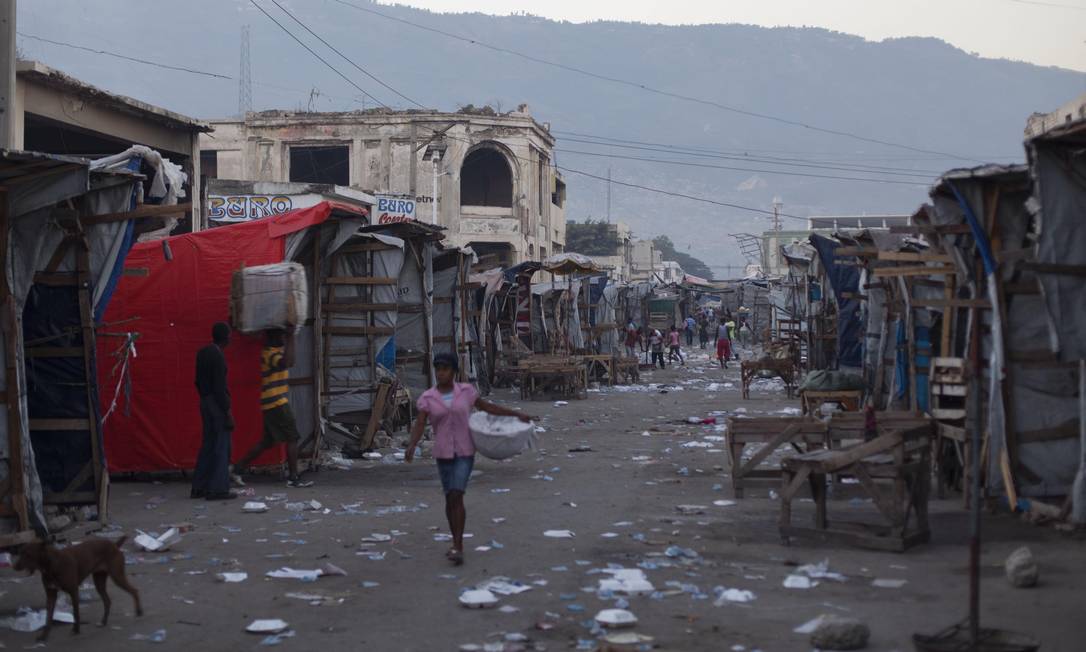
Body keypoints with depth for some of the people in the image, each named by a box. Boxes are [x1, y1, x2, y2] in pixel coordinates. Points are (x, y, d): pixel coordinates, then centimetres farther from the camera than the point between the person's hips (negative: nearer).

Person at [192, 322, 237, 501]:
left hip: (205, 401, 9)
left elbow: (198, 381, 17)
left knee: (208, 445, 13)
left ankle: (199, 488, 15)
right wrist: (228, 411, -18)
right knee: (221, 447, -3)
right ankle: (218, 489, -3)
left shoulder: (202, 353, 10)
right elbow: (219, 386, -20)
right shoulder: (218, 356, -17)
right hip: (218, 404, -9)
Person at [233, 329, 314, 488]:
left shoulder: (275, 351, 13)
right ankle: (294, 478, -3)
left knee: (269, 440, 14)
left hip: (273, 404, 10)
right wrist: (290, 340, -30)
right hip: (277, 403, -10)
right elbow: (288, 362, -36)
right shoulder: (270, 354, -17)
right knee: (292, 438, -5)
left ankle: (239, 467, 16)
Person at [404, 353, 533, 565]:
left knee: (456, 497, -16)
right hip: (443, 453, 2)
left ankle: (457, 548, -16)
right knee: (450, 498, 11)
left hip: (465, 452, -2)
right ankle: (457, 545, 27)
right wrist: (411, 446, -33)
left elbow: (487, 406, 9)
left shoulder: (465, 391, -3)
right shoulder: (427, 398, -4)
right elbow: (419, 425, -14)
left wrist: (516, 414, 10)